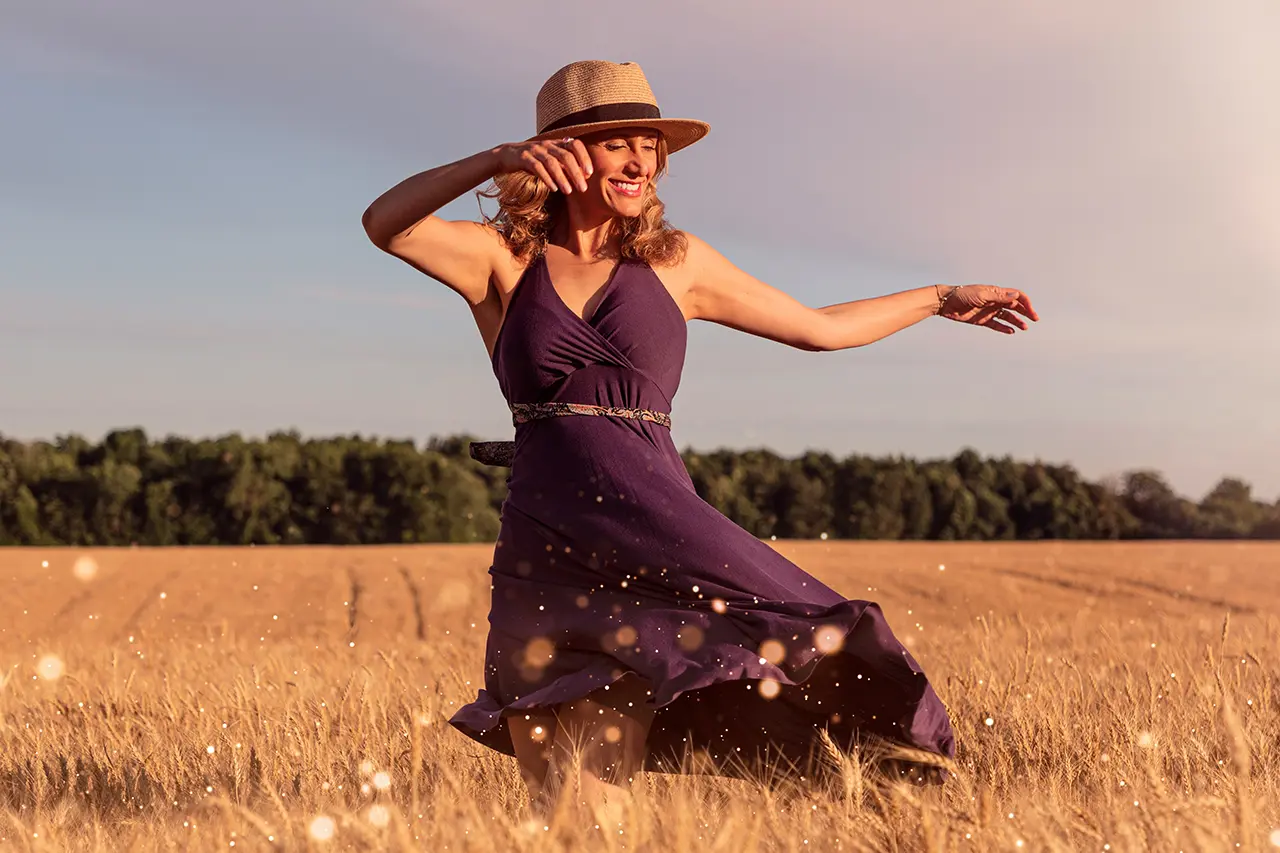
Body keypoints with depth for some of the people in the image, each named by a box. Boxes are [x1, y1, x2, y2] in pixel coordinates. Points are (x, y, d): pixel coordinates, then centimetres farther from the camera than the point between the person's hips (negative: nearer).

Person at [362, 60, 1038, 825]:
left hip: (660, 529, 1)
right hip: (546, 550, -1)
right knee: (566, 808, -1)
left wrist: (942, 298, 29)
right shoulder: (502, 258, 6)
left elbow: (820, 327, 23)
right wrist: (498, 159, -26)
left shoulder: (673, 260, 12)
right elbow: (385, 224, -14)